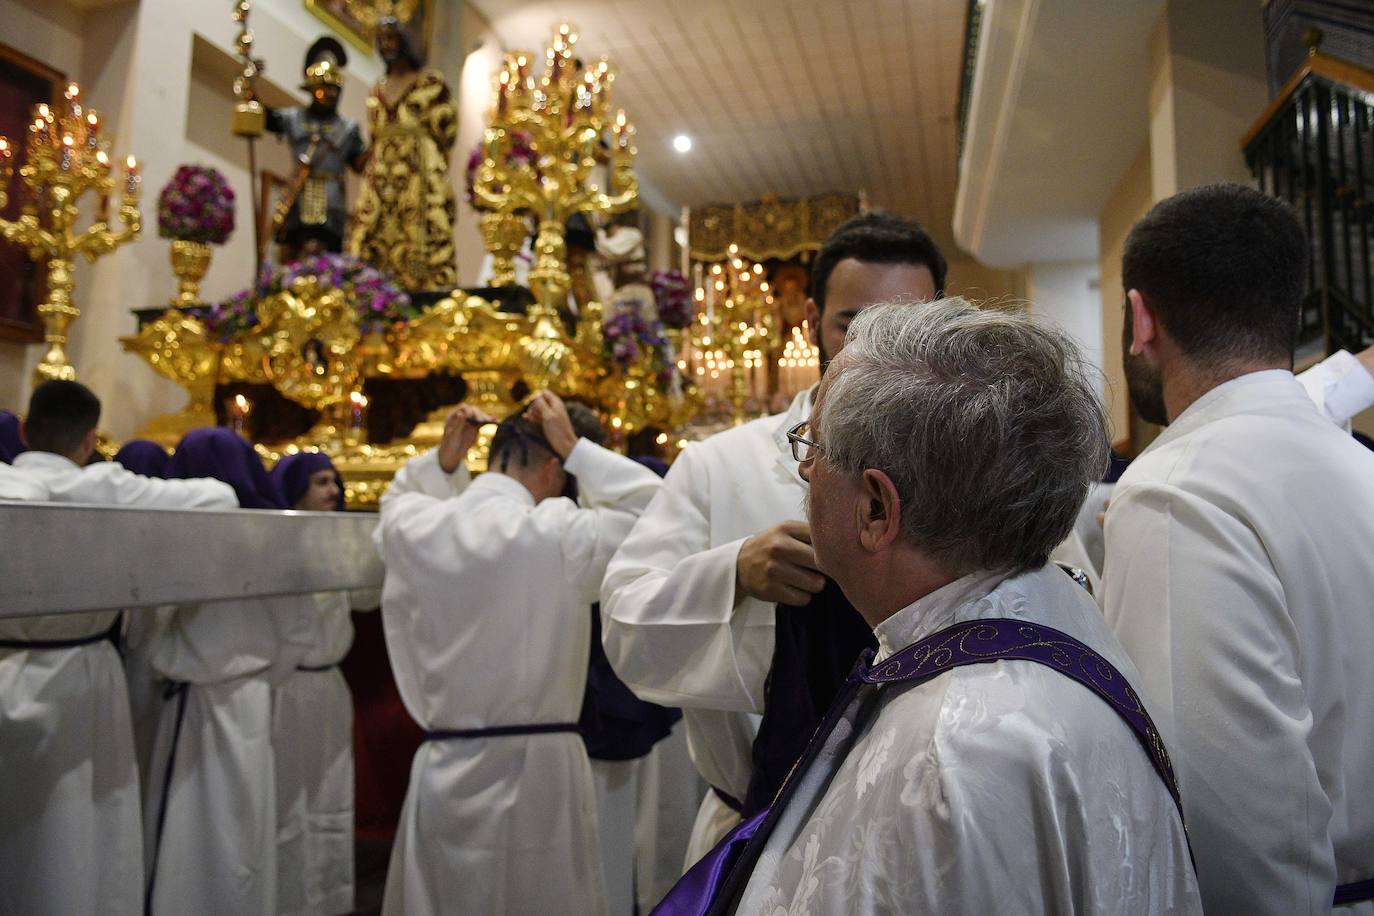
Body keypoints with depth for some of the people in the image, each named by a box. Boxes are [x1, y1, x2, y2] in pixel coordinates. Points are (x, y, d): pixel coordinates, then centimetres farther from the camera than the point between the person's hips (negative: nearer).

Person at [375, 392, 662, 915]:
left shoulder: (413, 530, -4)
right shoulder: (557, 534, -16)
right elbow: (652, 507, -3)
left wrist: (443, 459, 6)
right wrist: (574, 448, -3)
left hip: (444, 768, 4)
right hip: (536, 769, -4)